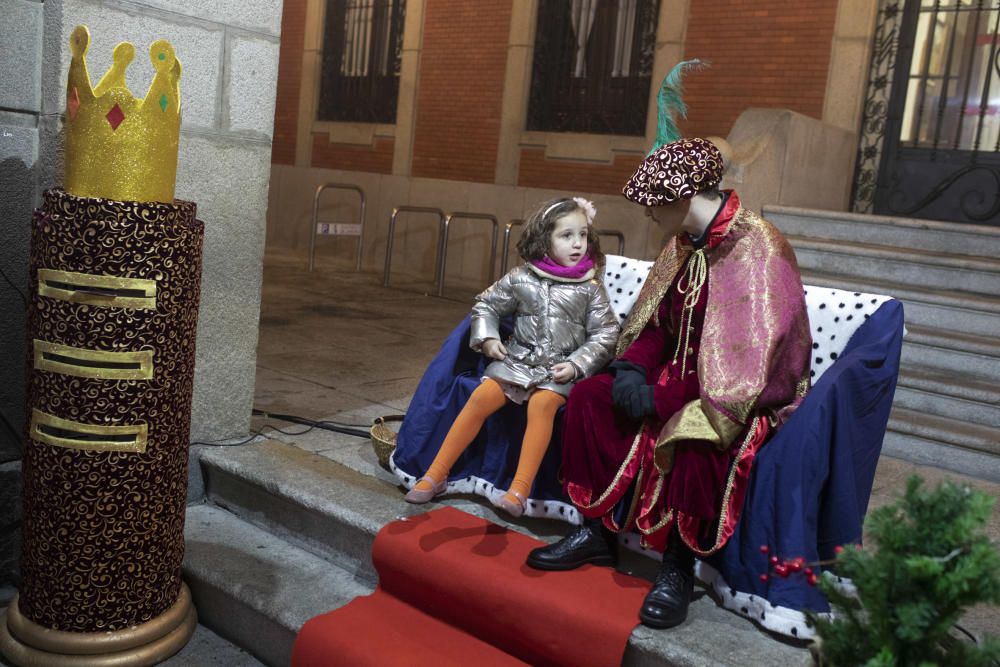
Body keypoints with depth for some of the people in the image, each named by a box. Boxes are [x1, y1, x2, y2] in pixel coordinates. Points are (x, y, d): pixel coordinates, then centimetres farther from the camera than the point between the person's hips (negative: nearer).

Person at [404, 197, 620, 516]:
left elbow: (604, 335, 0)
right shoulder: (521, 278, 3)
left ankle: (520, 490, -28)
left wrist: (575, 365, -12)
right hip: (517, 360, 2)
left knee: (542, 404, -31)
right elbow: (486, 305, 15)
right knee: (481, 398, -19)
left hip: (559, 370, -1)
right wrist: (488, 339, 0)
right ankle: (435, 475, -10)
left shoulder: (590, 289, 0)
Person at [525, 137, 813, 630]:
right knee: (589, 396, -7)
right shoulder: (684, 245, 6)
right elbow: (655, 321, 13)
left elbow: (747, 357, -25)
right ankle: (597, 533, -1)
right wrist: (632, 367, -8)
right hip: (685, 378, 8)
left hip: (747, 395, -8)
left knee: (694, 433, -38)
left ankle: (679, 567, -20)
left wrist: (660, 398, -23)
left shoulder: (758, 249, -19)